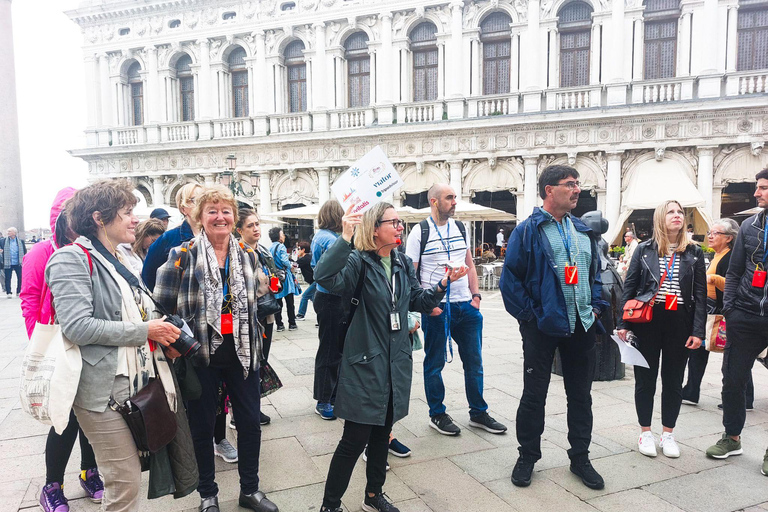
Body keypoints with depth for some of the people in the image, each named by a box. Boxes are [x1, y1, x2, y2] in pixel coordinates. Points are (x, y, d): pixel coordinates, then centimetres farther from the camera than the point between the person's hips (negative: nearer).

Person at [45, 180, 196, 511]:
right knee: (125, 484, 0)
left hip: (141, 382, 8)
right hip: (106, 391, -8)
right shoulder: (72, 259, -11)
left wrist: (163, 338, 6)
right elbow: (77, 327, -22)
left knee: (128, 478, 18)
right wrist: (145, 331, -17)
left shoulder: (123, 260, 16)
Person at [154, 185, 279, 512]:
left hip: (241, 352, 4)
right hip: (201, 355, -3)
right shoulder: (183, 255, -6)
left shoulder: (247, 256, 6)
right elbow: (162, 305, -4)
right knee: (202, 427, 11)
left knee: (250, 422, 10)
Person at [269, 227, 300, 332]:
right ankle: (292, 324, 8)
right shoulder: (281, 247, -11)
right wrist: (290, 268, -3)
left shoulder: (269, 248, 9)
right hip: (284, 276, -6)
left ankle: (279, 325, 10)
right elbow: (285, 261, -20)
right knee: (289, 302, 4)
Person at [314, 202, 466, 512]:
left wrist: (443, 284, 1)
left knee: (382, 434, 20)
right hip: (365, 363, -7)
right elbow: (325, 277, -33)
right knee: (354, 439, -1)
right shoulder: (360, 262, -14)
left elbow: (418, 301, 15)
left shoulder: (403, 264, 8)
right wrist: (345, 238, -40)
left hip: (396, 363, 7)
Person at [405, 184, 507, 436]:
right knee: (434, 363, 8)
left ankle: (478, 413, 26)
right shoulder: (419, 233, -6)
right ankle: (437, 415, 23)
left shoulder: (460, 228, 11)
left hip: (465, 306, 6)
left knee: (474, 361, 12)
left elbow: (470, 265, 16)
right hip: (436, 309, -5)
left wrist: (476, 296, 5)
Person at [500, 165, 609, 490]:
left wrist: (596, 307, 7)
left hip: (582, 327, 6)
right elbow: (510, 279, -11)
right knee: (534, 395, 8)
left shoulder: (585, 231, 10)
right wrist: (529, 315, -12)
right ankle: (527, 456, 25)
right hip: (543, 327, -5)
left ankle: (580, 457, 30)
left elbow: (597, 271, 19)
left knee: (580, 395, 14)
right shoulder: (528, 231, -9)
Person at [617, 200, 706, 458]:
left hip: (680, 322, 1)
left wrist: (698, 331, -3)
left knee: (673, 380, 10)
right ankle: (645, 432, 21)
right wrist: (623, 324, -4)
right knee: (645, 378, 7)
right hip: (648, 321, -1)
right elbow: (629, 287, 2)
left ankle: (668, 434, 25)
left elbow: (700, 294, 4)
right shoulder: (645, 249, 2)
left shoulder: (694, 252, 5)